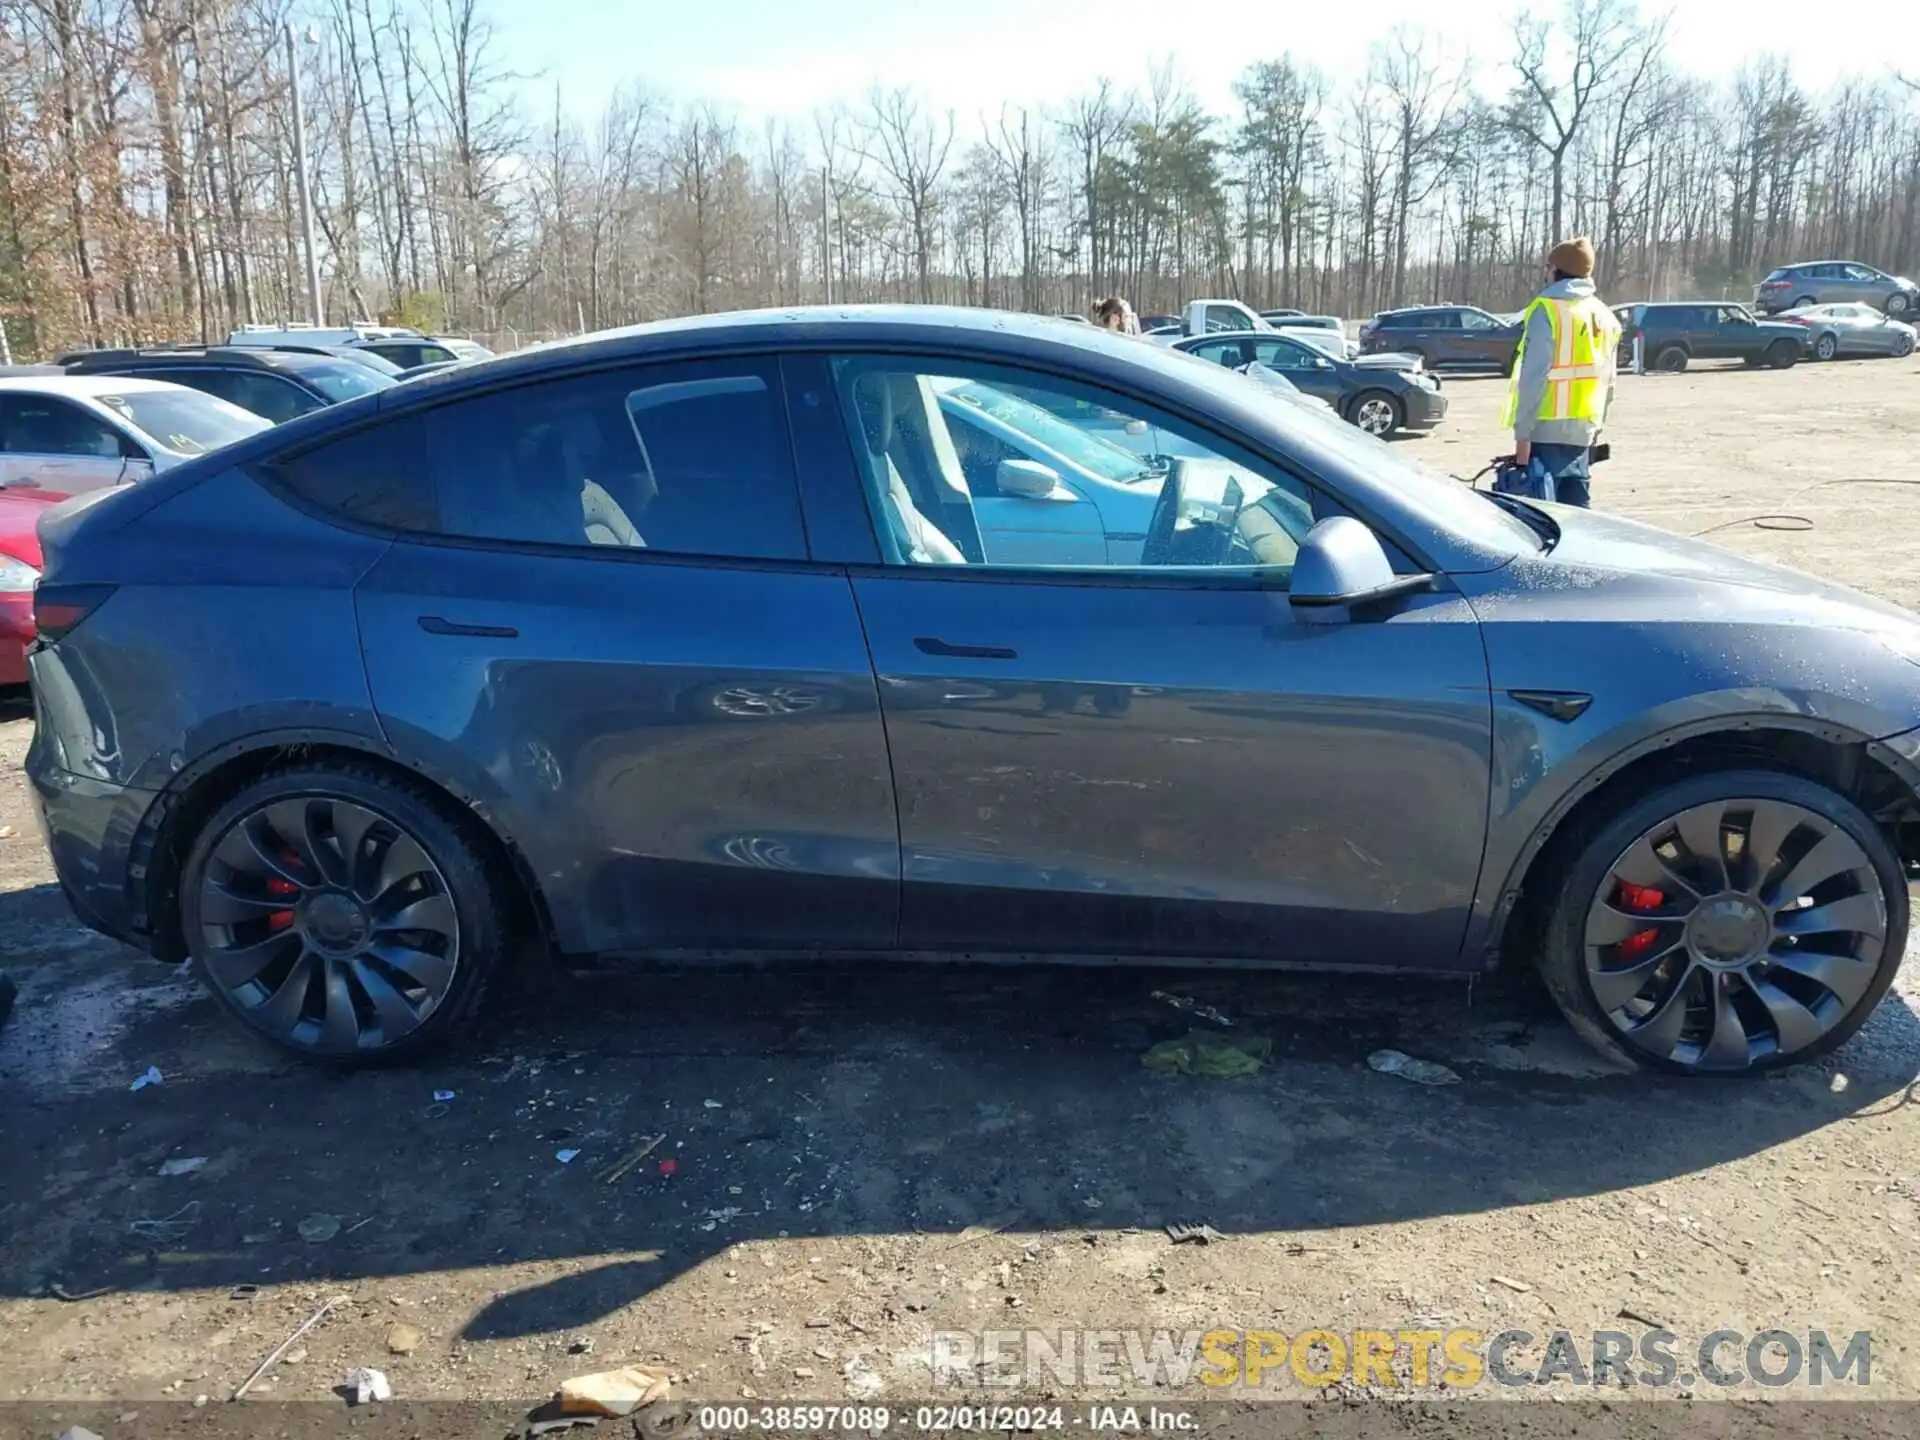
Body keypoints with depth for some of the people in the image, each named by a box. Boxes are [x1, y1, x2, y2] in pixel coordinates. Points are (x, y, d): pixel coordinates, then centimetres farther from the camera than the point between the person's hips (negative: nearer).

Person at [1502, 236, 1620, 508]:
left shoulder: (1548, 309, -8)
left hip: (1547, 429, -7)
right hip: (1582, 430, 7)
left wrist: (1522, 434, -15)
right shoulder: (1604, 316, 16)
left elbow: (1534, 377, -15)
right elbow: (1608, 382, 17)